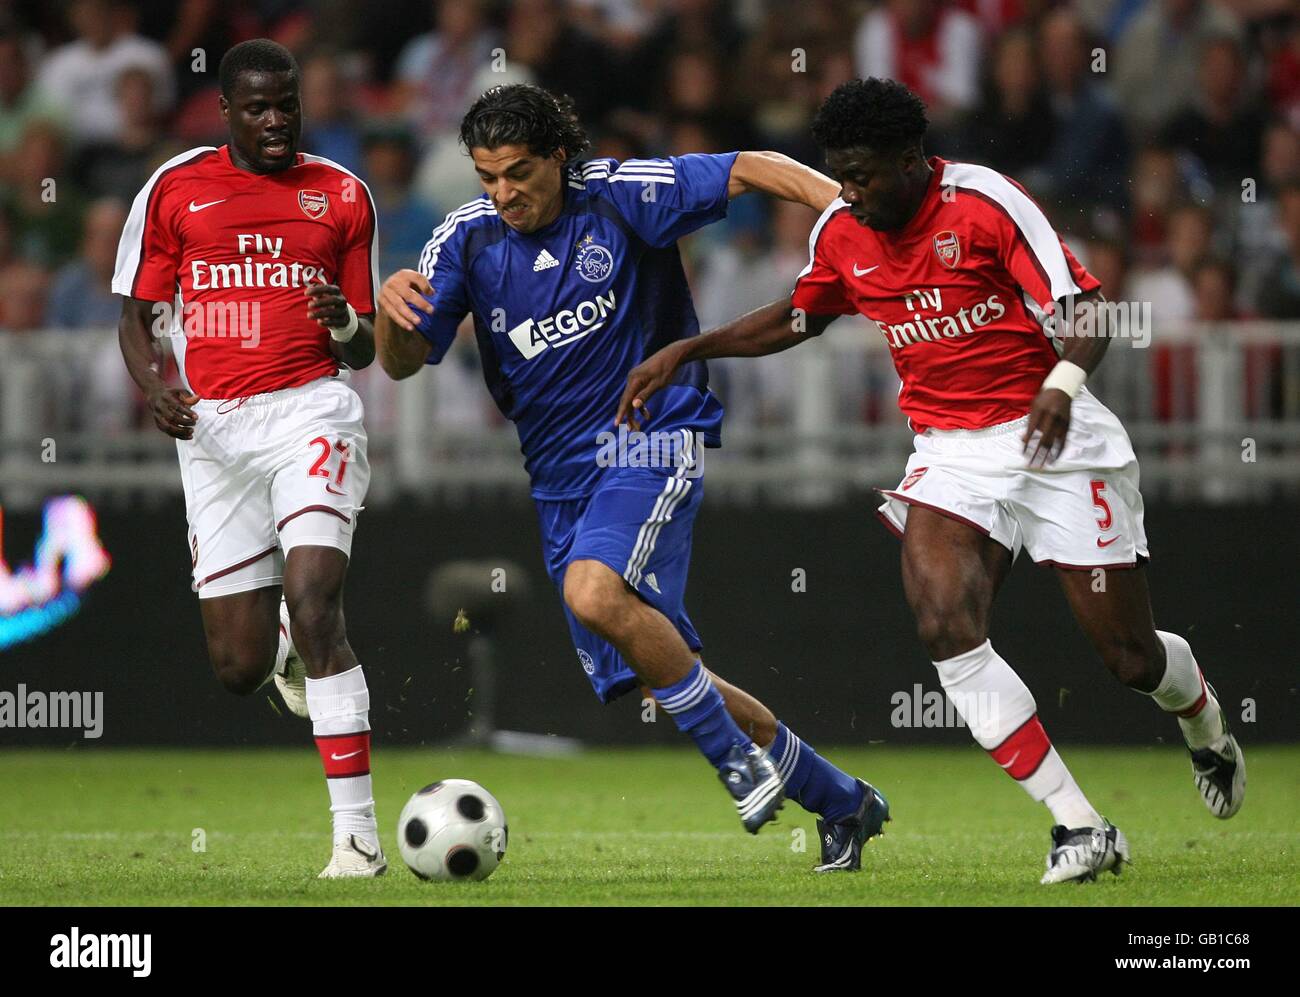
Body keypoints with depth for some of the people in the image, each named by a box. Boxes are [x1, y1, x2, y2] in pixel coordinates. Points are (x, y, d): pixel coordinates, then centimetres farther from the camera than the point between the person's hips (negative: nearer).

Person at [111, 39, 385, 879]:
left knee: (316, 603, -23)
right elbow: (136, 314, 12)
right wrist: (153, 385, -9)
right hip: (212, 428, 2)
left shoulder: (341, 196, 7)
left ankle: (357, 831, -23)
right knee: (240, 670, 2)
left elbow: (367, 349, 11)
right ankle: (286, 639, 44)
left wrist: (345, 325, -13)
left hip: (309, 409, -2)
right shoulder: (175, 190, 7)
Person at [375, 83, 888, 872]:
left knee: (596, 593, -33)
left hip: (651, 441, -6)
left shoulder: (620, 197, -10)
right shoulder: (467, 239, 0)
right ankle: (838, 800, 22)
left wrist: (843, 201, -25)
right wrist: (390, 308, -24)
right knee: (657, 674, 6)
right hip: (561, 474, 6)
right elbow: (403, 361, -2)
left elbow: (748, 170, -10)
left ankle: (736, 753, -15)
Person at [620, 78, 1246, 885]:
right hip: (952, 451, 4)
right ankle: (1082, 828, -19)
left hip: (1052, 434, -4)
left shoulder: (984, 203, -14)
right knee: (945, 627, -23)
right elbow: (798, 318, 22)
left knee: (1131, 657, -1)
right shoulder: (840, 234, 2)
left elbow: (1086, 310, -16)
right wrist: (686, 352, 14)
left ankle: (1206, 724, 39)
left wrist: (1063, 381, -36)